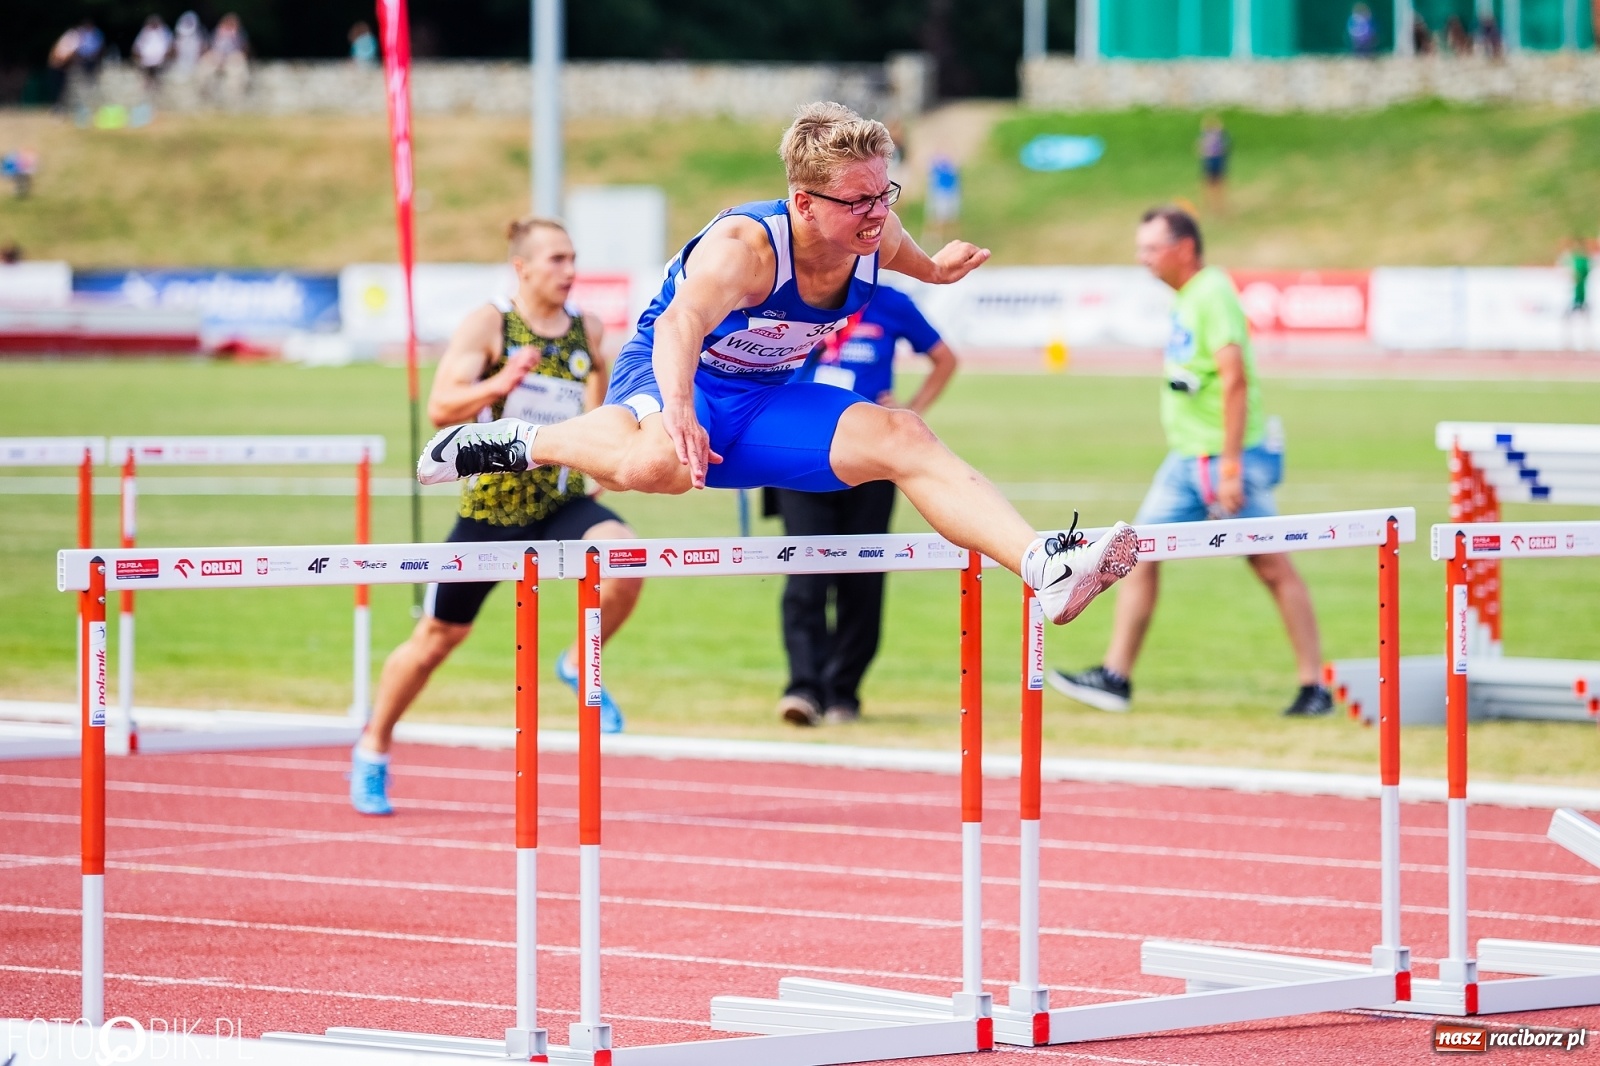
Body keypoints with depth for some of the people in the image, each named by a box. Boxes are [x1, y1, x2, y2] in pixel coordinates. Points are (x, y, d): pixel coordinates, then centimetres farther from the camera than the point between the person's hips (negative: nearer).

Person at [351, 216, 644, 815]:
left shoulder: (587, 331, 5)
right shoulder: (488, 325, -9)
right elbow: (441, 408, -18)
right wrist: (499, 384, -34)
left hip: (563, 501, 3)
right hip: (493, 503, -3)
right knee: (440, 635, 8)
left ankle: (582, 667, -1)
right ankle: (373, 752, 28)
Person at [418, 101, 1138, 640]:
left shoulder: (877, 235, -9)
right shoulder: (744, 247, -32)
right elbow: (683, 322, -54)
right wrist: (677, 408, -72)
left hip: (764, 405, 7)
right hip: (664, 377, -7)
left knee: (904, 441, -13)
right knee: (662, 463, -42)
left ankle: (1049, 569, -23)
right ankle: (523, 443, -14)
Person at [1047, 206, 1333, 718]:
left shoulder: (1213, 294, -15)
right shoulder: (1187, 298, 14)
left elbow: (1235, 379, -22)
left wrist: (1230, 466, -25)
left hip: (1223, 459, -9)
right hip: (1185, 459, 10)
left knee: (1272, 567, -3)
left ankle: (1314, 688, 1)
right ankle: (1115, 677, 8)